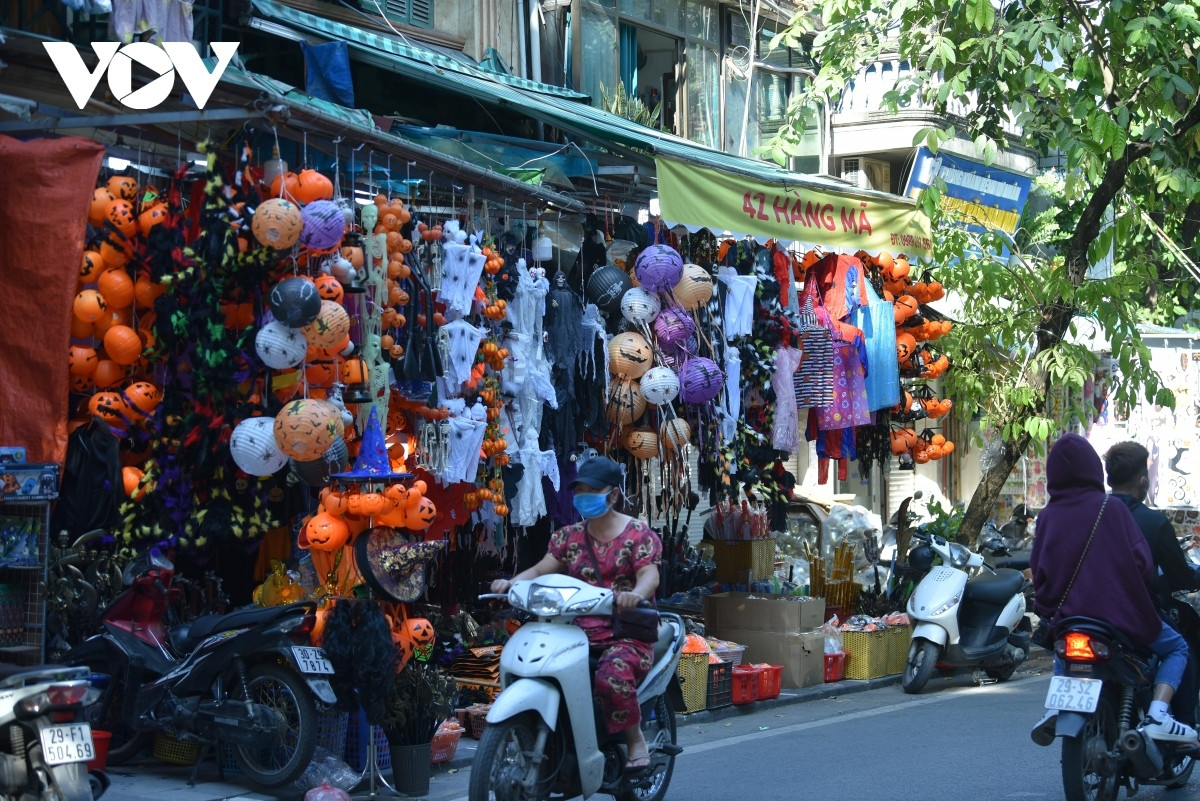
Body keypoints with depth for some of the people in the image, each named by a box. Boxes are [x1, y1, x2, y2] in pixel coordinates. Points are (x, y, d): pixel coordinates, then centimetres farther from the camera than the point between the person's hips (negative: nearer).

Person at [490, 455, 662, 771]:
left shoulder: (638, 533, 2)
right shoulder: (569, 536, 16)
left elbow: (649, 575, -13)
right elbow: (541, 569, 5)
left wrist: (636, 593, -38)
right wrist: (511, 583, -16)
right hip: (577, 632, 5)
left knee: (613, 673, -36)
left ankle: (636, 740, -11)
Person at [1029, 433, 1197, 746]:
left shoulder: (1047, 517, 2)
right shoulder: (1112, 510, -7)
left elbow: (1039, 571, 4)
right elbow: (1142, 562, -9)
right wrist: (1137, 590, 11)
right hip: (1121, 615, -4)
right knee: (1176, 648, 19)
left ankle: (1055, 707, 10)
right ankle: (1157, 715, -6)